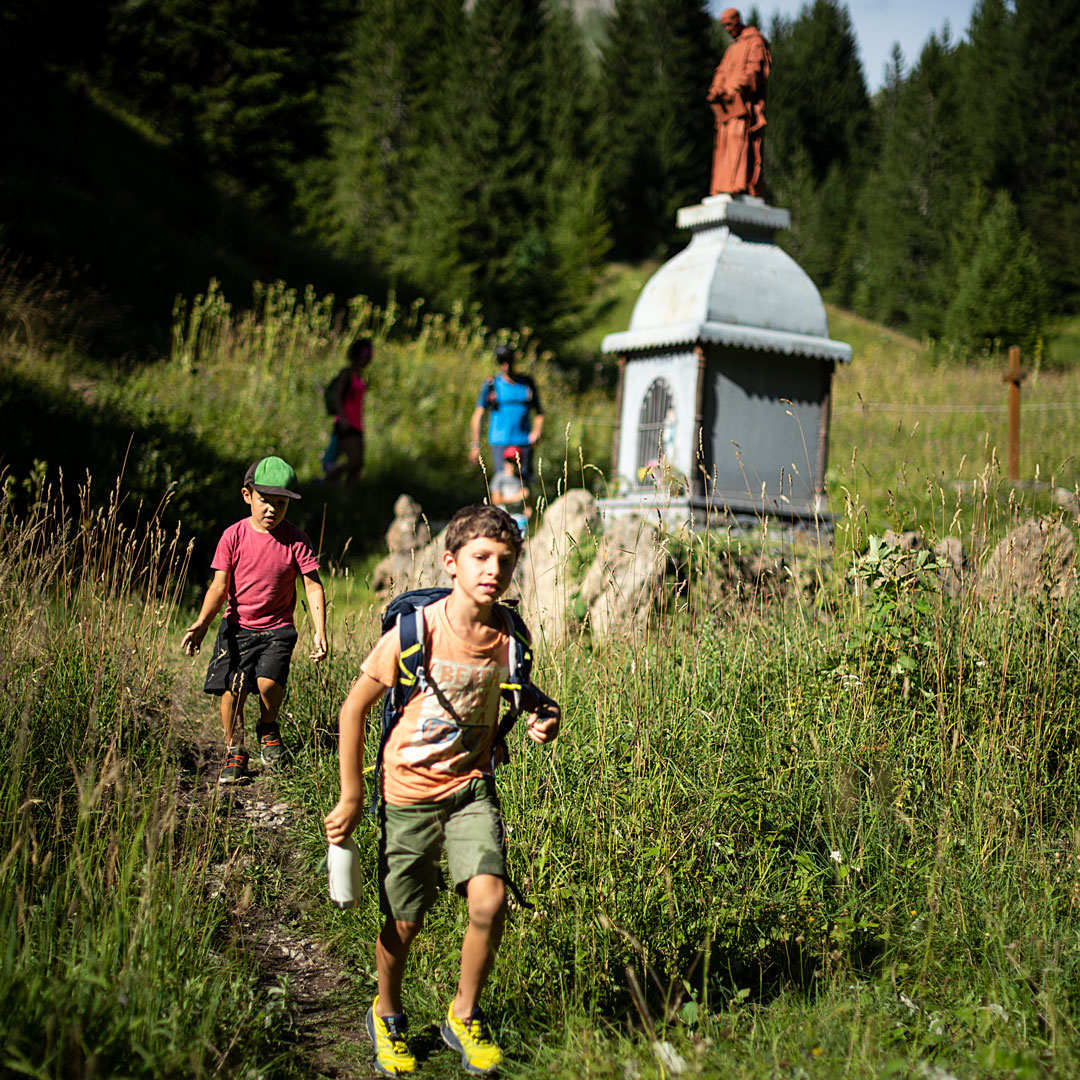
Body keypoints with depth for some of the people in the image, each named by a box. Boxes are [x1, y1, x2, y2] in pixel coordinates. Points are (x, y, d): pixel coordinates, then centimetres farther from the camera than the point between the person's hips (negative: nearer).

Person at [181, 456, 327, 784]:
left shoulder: (296, 540, -5)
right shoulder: (234, 536, -4)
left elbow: (313, 586, -5)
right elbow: (219, 587, -3)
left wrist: (320, 631, -16)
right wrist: (202, 623, -17)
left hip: (277, 628, -1)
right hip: (238, 626, 1)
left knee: (268, 682, -22)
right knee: (231, 689, -9)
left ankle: (268, 727, 13)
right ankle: (234, 753, 13)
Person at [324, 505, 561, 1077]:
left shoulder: (510, 635, -7)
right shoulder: (415, 631, -17)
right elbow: (353, 710, -8)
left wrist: (542, 714, -6)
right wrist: (351, 798, -6)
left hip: (472, 788, 2)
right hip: (410, 793, -2)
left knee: (489, 902, -16)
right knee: (403, 922, 8)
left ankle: (464, 1017, 11)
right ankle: (386, 1017, 38)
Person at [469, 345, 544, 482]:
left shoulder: (527, 383, 8)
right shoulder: (491, 384, -1)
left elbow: (539, 412, 17)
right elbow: (478, 415, 2)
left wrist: (537, 430, -3)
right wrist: (475, 445, -3)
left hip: (524, 442, 3)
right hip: (499, 443, -3)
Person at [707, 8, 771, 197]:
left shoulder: (755, 41, 2)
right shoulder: (732, 48, 28)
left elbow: (753, 69, -11)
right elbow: (722, 72, 19)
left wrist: (735, 89, -22)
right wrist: (715, 90, -2)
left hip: (745, 99, -9)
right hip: (728, 103, 9)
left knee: (738, 137, -22)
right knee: (724, 143, 2)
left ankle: (739, 185, -33)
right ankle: (721, 189, -2)